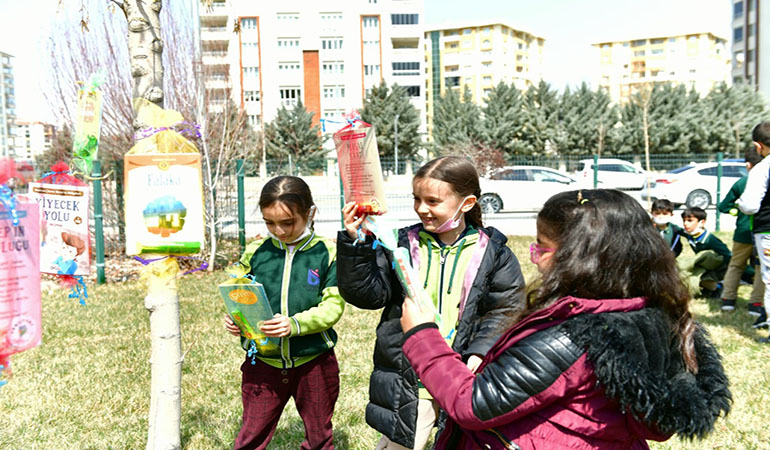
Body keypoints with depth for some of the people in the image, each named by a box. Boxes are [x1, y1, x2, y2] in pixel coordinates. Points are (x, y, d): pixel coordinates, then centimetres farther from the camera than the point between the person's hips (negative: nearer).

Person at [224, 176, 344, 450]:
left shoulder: (327, 254, -8)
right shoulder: (255, 252, 0)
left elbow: (333, 306, -13)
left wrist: (296, 324, -28)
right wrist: (233, 319, -14)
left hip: (314, 362, -1)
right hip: (263, 363, 2)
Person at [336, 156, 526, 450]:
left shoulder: (492, 253, -3)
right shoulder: (401, 246, -1)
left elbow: (505, 310, -3)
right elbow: (365, 292, -6)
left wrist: (480, 353, -17)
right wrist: (355, 243, -18)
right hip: (408, 381, 0)